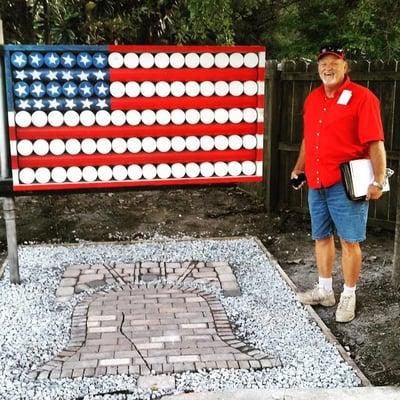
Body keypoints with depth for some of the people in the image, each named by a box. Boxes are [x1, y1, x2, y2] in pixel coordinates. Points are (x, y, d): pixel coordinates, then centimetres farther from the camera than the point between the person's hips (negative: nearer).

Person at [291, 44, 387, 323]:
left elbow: (376, 143, -14)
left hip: (345, 185, -7)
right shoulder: (312, 99, 12)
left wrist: (379, 181, -20)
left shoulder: (362, 97, -9)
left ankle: (348, 297, 14)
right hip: (316, 184, 7)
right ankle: (324, 291, 29)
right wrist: (299, 168, 20)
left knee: (349, 240, 1)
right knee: (322, 237, 15)